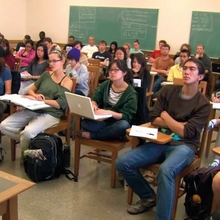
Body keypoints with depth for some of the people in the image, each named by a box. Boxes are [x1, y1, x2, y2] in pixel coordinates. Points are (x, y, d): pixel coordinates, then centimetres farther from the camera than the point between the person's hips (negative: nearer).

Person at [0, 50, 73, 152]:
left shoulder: (67, 81, 0)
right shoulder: (46, 74, 15)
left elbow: (59, 104, -11)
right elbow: (31, 90, 17)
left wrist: (38, 100, -16)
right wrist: (36, 95, -7)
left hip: (50, 114, -6)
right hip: (33, 109, 6)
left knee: (28, 132, -34)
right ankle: (30, 140, 3)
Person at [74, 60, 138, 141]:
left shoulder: (131, 93, -9)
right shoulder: (105, 85, 6)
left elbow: (126, 116, -16)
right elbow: (95, 100, 5)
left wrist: (109, 112, -34)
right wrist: (93, 105, -22)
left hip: (118, 123, -2)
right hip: (103, 121, 2)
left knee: (123, 125, -39)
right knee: (85, 122, -27)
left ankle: (90, 135, -24)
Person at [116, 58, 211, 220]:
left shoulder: (203, 104, -5)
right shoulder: (168, 91, 7)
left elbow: (185, 133, -12)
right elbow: (153, 119, 2)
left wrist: (165, 116, -1)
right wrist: (178, 125, -8)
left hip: (184, 146, -5)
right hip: (161, 142, 5)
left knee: (165, 170, -38)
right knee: (122, 163, -12)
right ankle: (149, 197, 10)